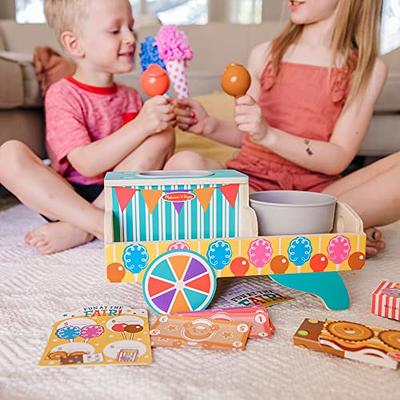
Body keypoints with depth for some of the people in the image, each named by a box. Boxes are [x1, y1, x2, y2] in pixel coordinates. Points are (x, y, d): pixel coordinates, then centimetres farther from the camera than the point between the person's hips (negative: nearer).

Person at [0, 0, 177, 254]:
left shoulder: (131, 97, 10)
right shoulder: (62, 95, -6)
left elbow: (160, 156, 14)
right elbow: (87, 164, -21)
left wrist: (164, 121, -5)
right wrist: (141, 126, -28)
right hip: (67, 198, -3)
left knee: (163, 133, -16)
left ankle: (77, 230, -21)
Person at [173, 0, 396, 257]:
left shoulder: (369, 68, 1)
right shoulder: (264, 54, 7)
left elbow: (338, 159, -7)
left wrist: (269, 135, -21)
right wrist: (209, 126, -4)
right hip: (253, 182, 2)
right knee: (185, 164, -29)